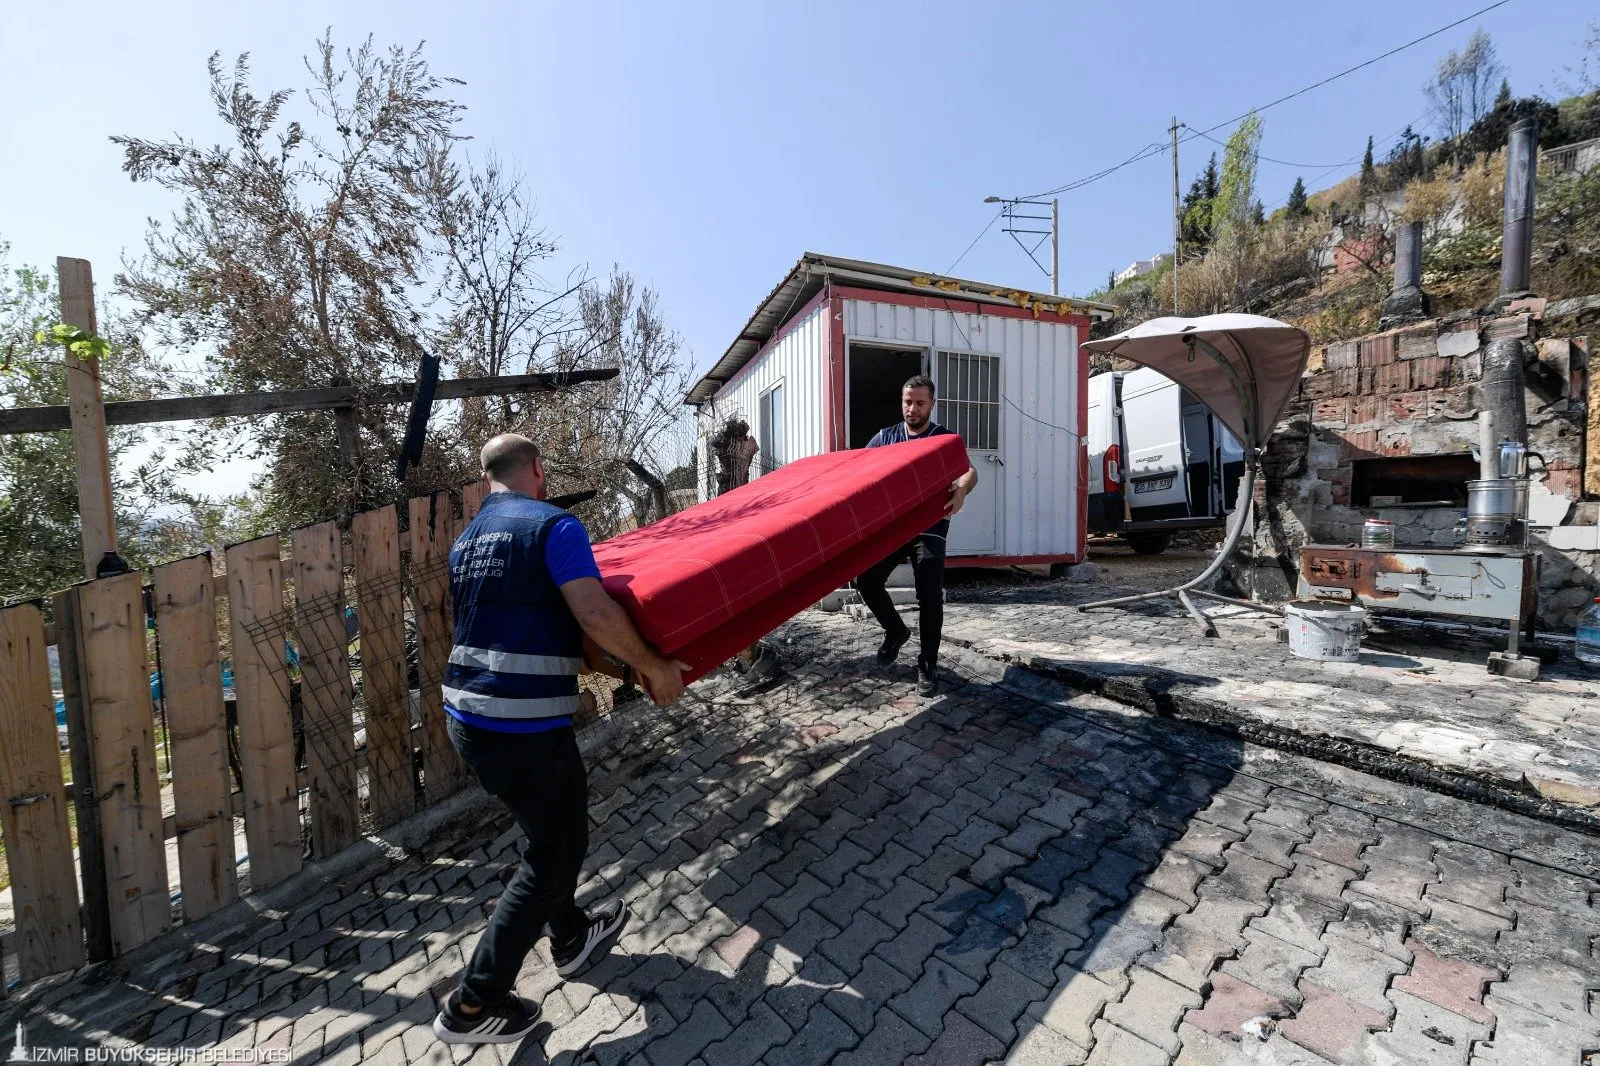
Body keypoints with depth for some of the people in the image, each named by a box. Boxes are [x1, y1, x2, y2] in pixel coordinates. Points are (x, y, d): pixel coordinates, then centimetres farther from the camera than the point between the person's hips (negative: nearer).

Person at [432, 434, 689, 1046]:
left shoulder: (465, 542, 13)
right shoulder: (553, 525, -13)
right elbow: (596, 615, -25)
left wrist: (611, 663, 23)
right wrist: (652, 667, -10)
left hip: (465, 716, 9)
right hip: (524, 726, -9)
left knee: (547, 827, 26)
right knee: (556, 848, 12)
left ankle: (570, 937, 45)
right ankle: (473, 1005, 23)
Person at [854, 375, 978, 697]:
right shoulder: (885, 437, 7)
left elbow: (970, 471, -19)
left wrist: (961, 489, -44)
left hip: (929, 527, -3)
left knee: (929, 595, -8)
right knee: (867, 580, -6)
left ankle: (928, 666, 6)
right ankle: (895, 630, 20)